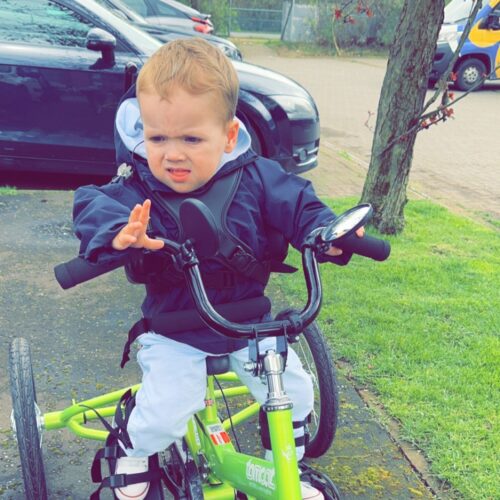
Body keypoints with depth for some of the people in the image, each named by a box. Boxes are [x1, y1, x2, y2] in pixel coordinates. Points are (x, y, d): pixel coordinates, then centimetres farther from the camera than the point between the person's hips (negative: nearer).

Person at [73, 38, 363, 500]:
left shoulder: (255, 178, -12)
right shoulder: (139, 191, -19)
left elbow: (298, 205, -6)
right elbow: (95, 206, -34)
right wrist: (120, 236, -57)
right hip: (175, 332, -2)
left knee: (294, 392, 3)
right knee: (163, 415, -16)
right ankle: (130, 457, 22)